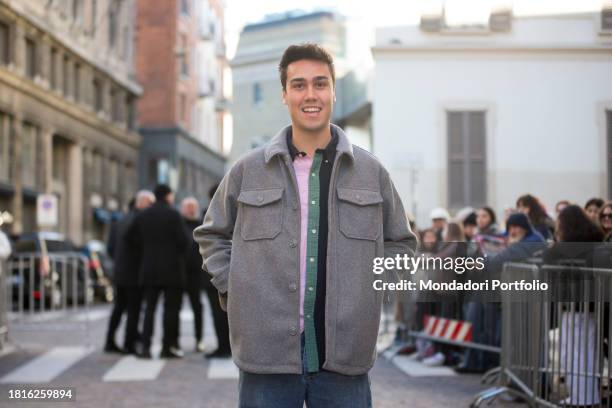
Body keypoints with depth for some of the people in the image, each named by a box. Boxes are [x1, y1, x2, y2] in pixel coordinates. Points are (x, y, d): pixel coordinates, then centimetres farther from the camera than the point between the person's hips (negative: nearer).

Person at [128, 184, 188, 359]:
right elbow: (182, 241, -13)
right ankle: (168, 347, 3)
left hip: (149, 268, 4)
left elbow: (131, 236, 8)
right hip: (171, 268, -4)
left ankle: (145, 347, -2)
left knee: (149, 308, 7)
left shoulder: (143, 215, 6)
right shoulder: (173, 215, -10)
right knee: (171, 308, 3)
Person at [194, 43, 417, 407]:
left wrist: (370, 282, 4)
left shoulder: (371, 172, 7)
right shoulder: (249, 171, 5)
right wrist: (233, 286, 4)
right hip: (267, 354, -1)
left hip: (344, 359, 1)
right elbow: (212, 234, 17)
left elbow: (400, 243, 17)